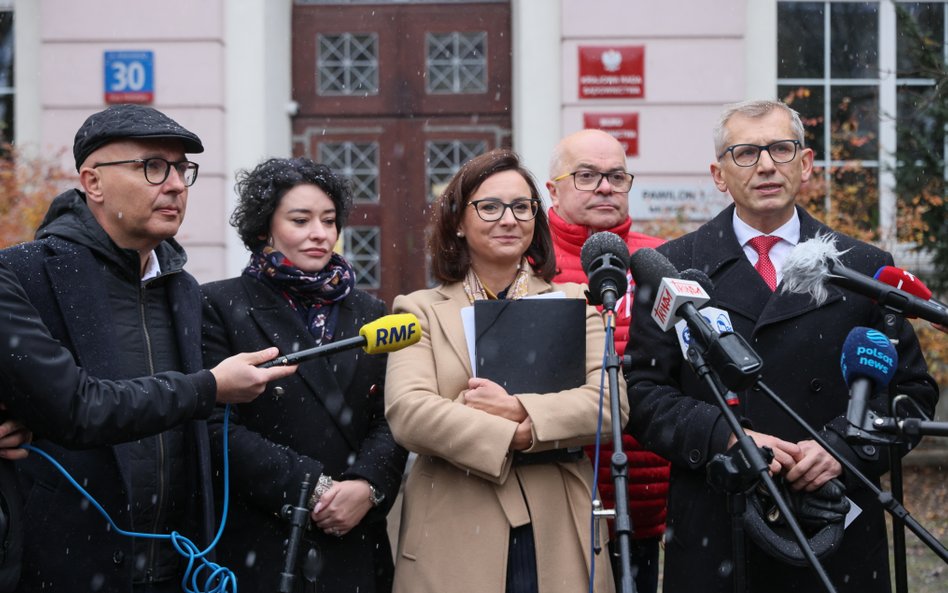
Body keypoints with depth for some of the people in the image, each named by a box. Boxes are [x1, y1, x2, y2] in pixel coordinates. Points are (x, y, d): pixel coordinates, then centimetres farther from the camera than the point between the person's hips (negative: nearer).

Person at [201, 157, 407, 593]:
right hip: (259, 544, -4)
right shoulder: (220, 305, 0)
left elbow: (390, 420, 9)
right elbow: (219, 426, -9)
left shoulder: (368, 312, 14)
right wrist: (310, 488, -14)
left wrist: (367, 485, -10)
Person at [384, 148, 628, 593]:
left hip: (558, 535, 1)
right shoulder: (422, 311, 7)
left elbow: (611, 404, -3)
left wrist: (520, 410, -15)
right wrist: (516, 437, -14)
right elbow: (407, 414, -9)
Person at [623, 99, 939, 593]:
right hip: (712, 530, -1)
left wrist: (844, 445, -10)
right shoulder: (673, 268, 4)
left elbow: (912, 388, 7)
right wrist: (723, 437, -15)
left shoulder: (864, 269, 7)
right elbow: (643, 391, 0)